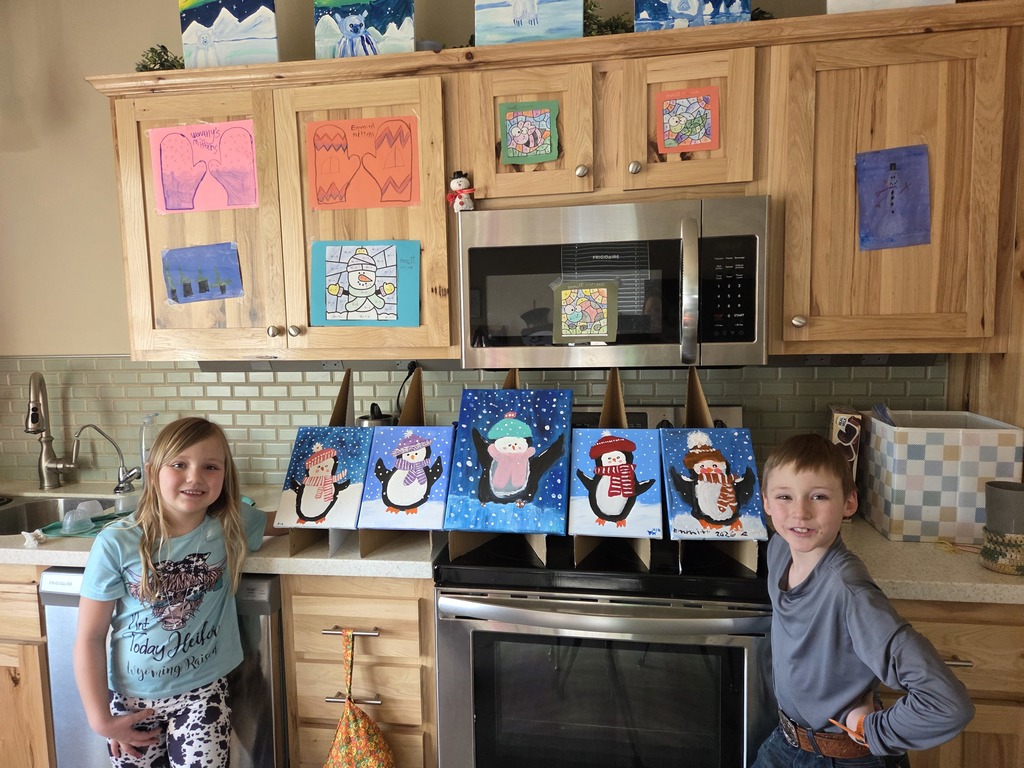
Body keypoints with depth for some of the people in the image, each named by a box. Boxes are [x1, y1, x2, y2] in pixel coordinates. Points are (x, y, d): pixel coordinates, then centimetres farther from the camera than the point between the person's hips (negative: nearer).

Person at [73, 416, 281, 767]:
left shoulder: (232, 525, -12)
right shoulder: (116, 543, -17)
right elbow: (89, 638, -9)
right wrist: (100, 720, -7)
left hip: (202, 692, 1)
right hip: (131, 698, 0)